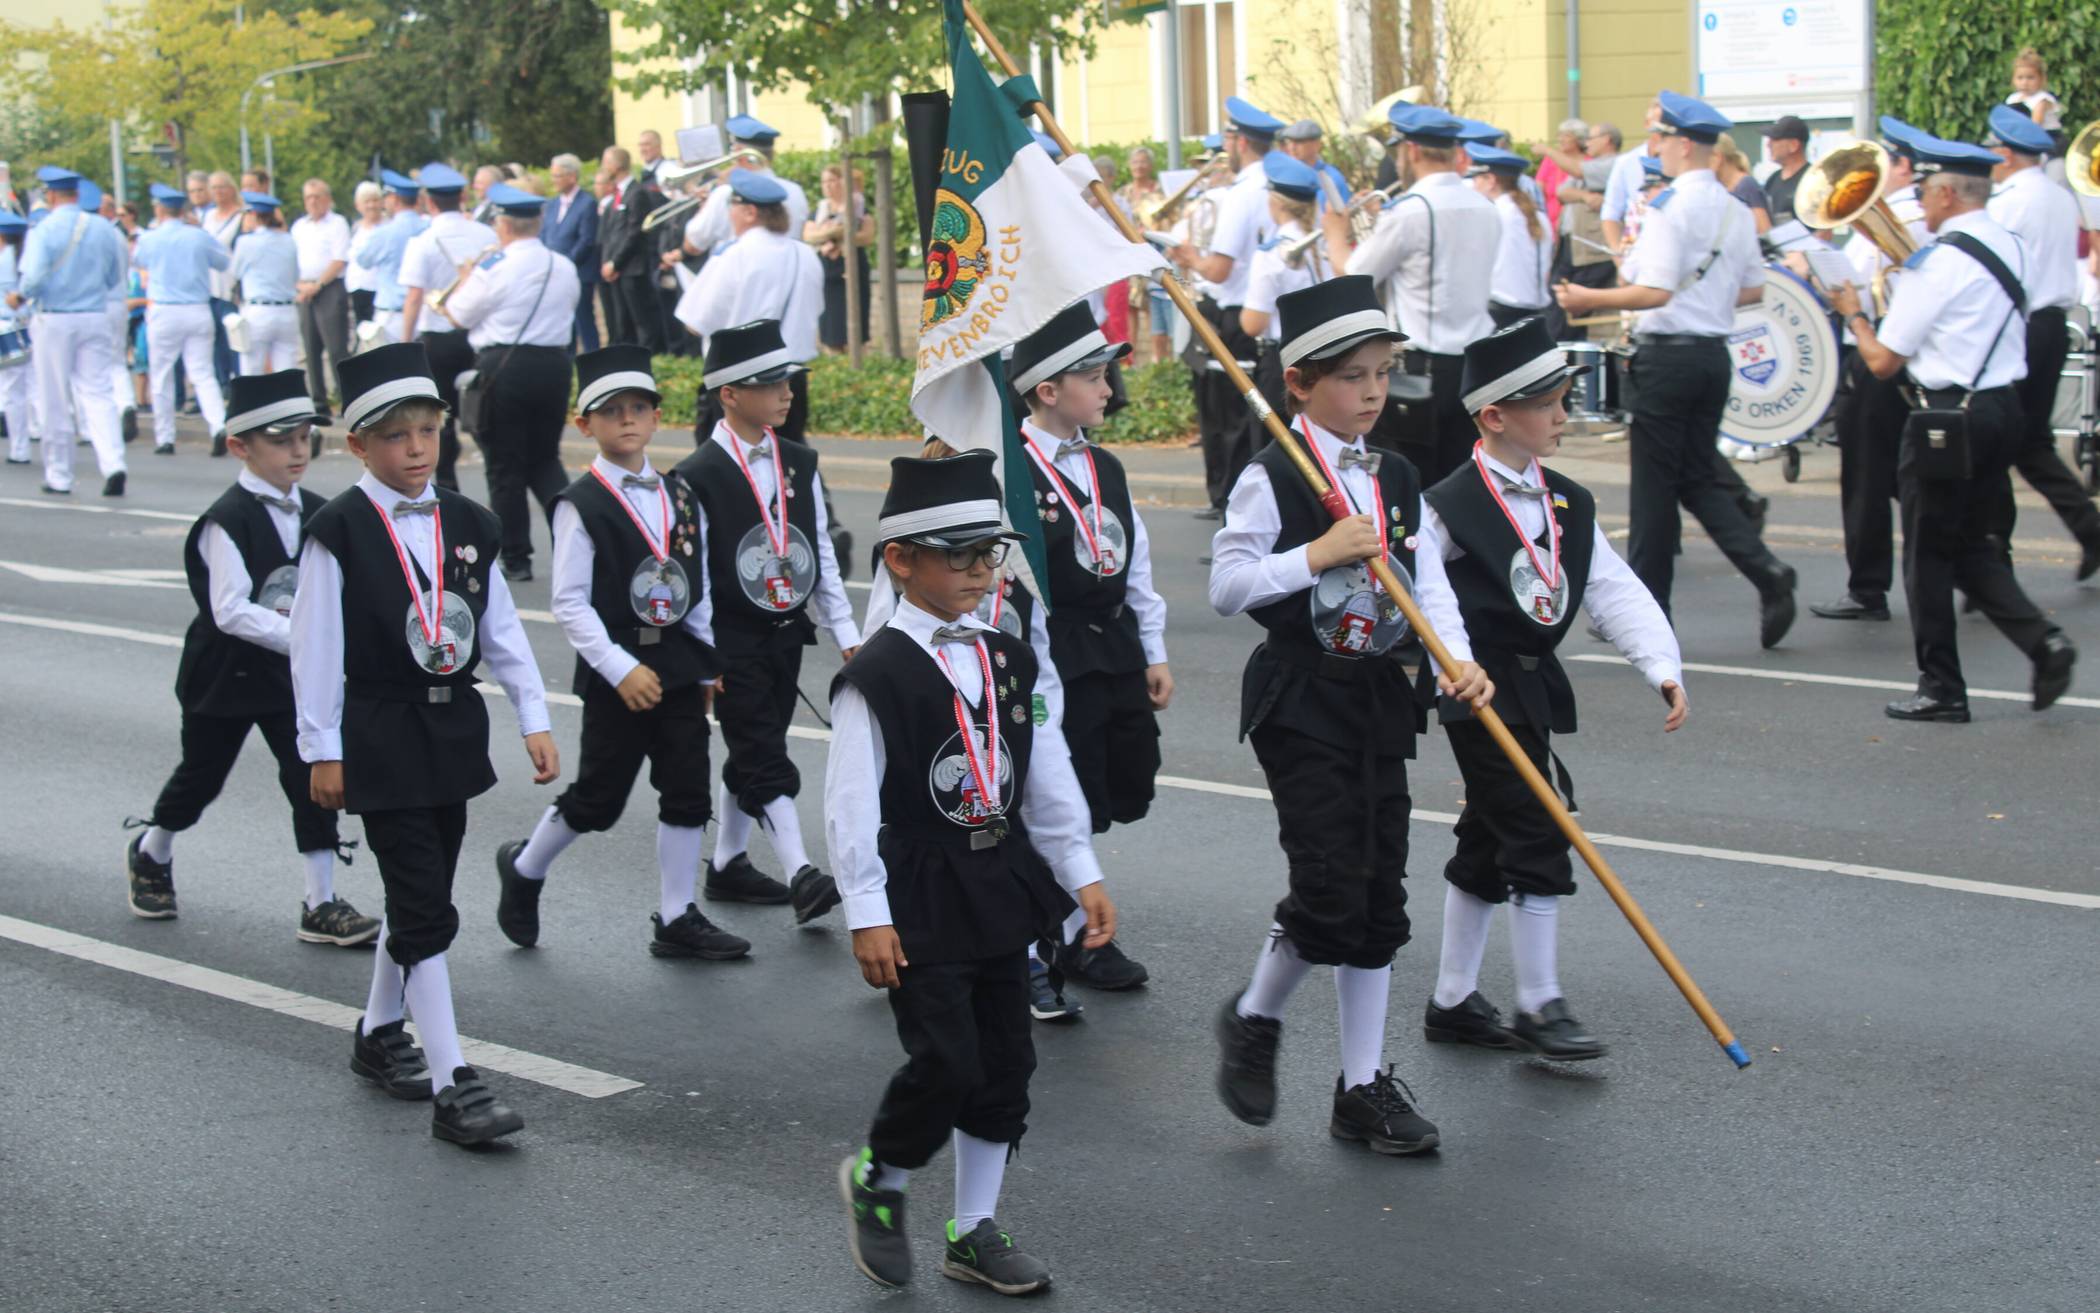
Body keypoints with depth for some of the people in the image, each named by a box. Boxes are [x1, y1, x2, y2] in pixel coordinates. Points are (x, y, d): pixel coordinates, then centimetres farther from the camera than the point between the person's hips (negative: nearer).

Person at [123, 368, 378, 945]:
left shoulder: (315, 514, 0)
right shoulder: (227, 522, -19)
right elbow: (230, 610, -25)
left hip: (292, 671, 4)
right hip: (226, 673, -4)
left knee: (311, 777, -4)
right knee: (202, 773, 14)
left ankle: (321, 904, 3)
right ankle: (151, 852, 43)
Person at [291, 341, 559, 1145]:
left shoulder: (467, 526, 6)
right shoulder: (339, 533, -10)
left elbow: (502, 630, 10)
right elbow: (316, 645, -8)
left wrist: (534, 720, 6)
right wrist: (322, 748, -9)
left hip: (454, 728, 6)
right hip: (381, 737, -6)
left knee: (420, 901, 17)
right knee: (424, 912, -9)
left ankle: (380, 1035, 36)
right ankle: (452, 1086, -9)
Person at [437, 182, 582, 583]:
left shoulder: (494, 268, -11)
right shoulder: (564, 268, 3)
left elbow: (458, 315, -1)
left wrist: (465, 279, 18)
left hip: (504, 367, -5)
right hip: (555, 364, 5)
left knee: (505, 467, 5)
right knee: (545, 460, 16)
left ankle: (516, 559, 7)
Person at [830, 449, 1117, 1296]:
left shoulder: (1008, 662, 8)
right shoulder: (877, 676, -12)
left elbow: (1047, 778, 13)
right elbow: (851, 803, -13)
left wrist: (1081, 874, 11)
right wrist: (867, 914, -15)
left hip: (1002, 887, 7)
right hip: (920, 900, -7)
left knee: (1005, 1065, 9)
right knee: (945, 1061, -12)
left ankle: (975, 1232, 22)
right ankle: (878, 1180, 16)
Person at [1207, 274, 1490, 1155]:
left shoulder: (1396, 481, 9)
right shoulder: (1271, 479, -8)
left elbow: (1428, 587, 7)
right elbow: (1226, 587, -12)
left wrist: (1456, 663, -10)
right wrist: (1319, 553, -19)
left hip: (1380, 698, 6)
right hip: (1299, 700, -6)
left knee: (1381, 897, 7)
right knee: (1331, 884, -14)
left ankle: (1363, 1085, 15)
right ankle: (1254, 1020, 14)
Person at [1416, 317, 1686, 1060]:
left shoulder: (1570, 506, 8)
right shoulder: (1448, 509, -11)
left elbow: (1616, 593, 3)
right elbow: (1427, 595, -16)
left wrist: (1663, 668, -9)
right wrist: (1456, 665, -32)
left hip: (1536, 687, 7)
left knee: (1487, 845, 14)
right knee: (1537, 839, -10)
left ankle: (1452, 1002, 24)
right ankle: (1539, 1007, 0)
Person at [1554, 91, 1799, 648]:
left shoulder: (1669, 207, -15)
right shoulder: (1736, 211, 9)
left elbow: (1655, 292, -22)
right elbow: (1754, 290, 15)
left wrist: (1590, 299, -13)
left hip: (1668, 355, -7)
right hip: (1714, 352, 7)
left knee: (1655, 483, 2)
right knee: (1699, 478, 15)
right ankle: (1765, 571, -4)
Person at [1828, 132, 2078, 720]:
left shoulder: (1938, 261, -16)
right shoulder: (2009, 246, 8)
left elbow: (1883, 361, -13)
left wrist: (1852, 312, 5)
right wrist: (1901, 281, 15)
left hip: (1948, 417, -8)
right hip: (2004, 406, 8)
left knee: (1929, 557, 5)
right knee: (1971, 545, 19)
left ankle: (1941, 689, 10)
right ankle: (2042, 640, 1)